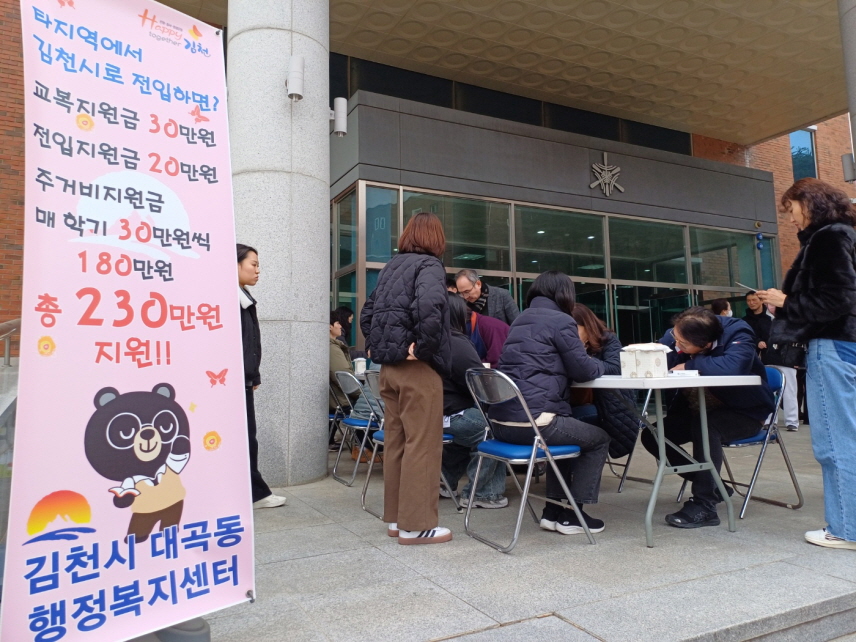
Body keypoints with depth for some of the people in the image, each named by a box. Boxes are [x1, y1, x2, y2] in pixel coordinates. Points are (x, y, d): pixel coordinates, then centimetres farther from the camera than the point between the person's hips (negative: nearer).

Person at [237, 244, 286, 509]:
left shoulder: (243, 298, 16)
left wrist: (253, 376, 13)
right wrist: (250, 377, -19)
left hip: (243, 381, 10)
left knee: (247, 438, 14)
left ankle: (256, 494, 22)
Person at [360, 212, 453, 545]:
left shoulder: (390, 267, 16)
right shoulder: (430, 265, -8)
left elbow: (367, 312, 19)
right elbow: (428, 305, -28)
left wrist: (375, 346, 15)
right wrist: (424, 347, -18)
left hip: (389, 366, 8)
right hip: (417, 367, -8)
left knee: (395, 442, 12)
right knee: (422, 445, -1)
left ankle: (395, 518, 22)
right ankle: (416, 525, 6)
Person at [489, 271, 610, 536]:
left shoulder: (521, 319, 21)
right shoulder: (561, 321, -4)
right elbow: (583, 370, -3)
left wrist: (592, 365, 30)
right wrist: (601, 365, 20)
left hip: (501, 421, 8)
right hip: (532, 421, -8)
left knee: (568, 430, 33)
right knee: (599, 440, 17)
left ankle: (553, 511, 30)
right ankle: (572, 514, 19)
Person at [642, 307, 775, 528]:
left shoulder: (738, 332, -27)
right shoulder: (676, 336, -13)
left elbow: (733, 366, -47)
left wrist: (689, 365, -34)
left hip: (744, 413, -6)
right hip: (699, 410, 6)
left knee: (705, 425, -37)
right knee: (652, 436, -8)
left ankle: (704, 506, -25)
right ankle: (712, 486, 8)